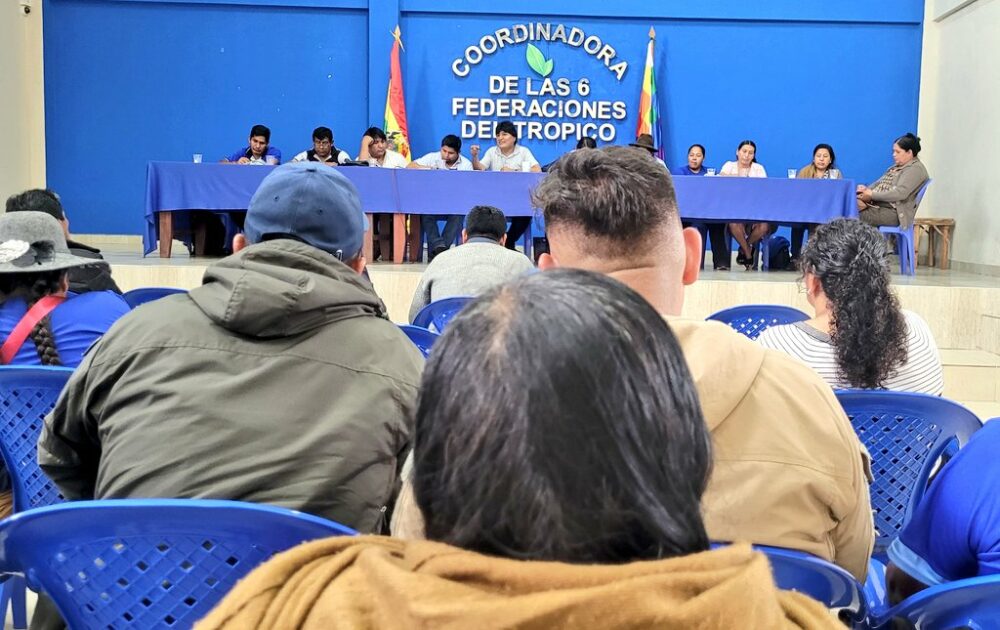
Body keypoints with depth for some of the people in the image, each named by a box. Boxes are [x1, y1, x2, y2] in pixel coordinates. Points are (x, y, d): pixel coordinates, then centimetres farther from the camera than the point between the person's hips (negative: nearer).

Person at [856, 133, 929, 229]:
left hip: (893, 212, -9)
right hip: (877, 205, 9)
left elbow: (900, 193, -18)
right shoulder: (896, 166, 23)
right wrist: (866, 189, -1)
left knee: (857, 217, -28)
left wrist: (872, 195, -18)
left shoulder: (916, 169, -6)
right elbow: (879, 183, 22)